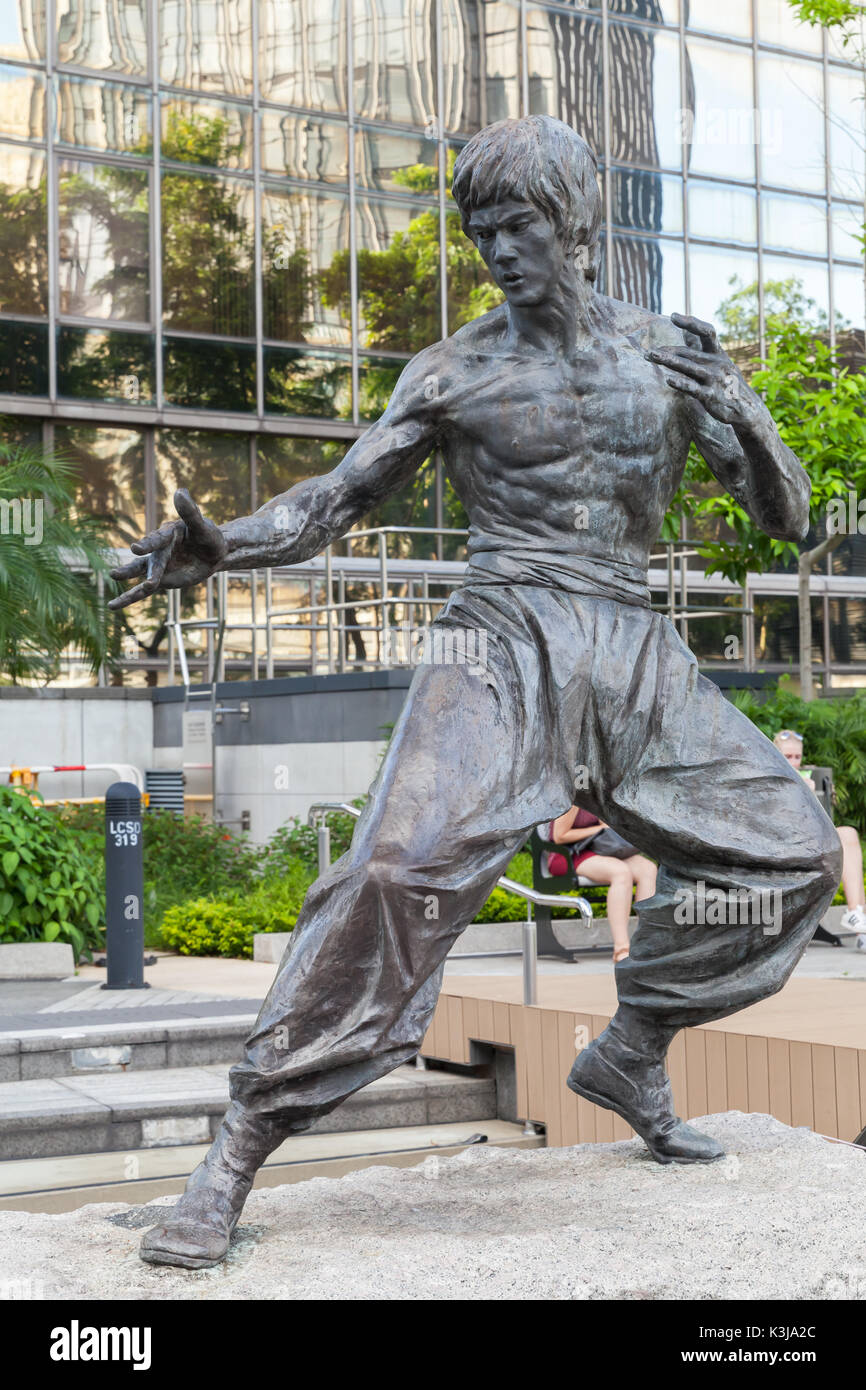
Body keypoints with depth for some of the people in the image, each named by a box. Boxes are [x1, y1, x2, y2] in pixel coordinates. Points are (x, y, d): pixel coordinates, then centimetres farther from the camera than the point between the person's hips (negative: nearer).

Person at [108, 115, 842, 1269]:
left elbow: (788, 516, 9)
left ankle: (631, 1055, 22)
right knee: (404, 869, -25)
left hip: (637, 658, 4)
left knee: (790, 850, 4)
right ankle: (235, 1158, -22)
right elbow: (337, 498, 3)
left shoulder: (669, 353, 10)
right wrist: (219, 545, -16)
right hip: (505, 649, -4)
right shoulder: (456, 370, 4)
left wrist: (734, 406, -10)